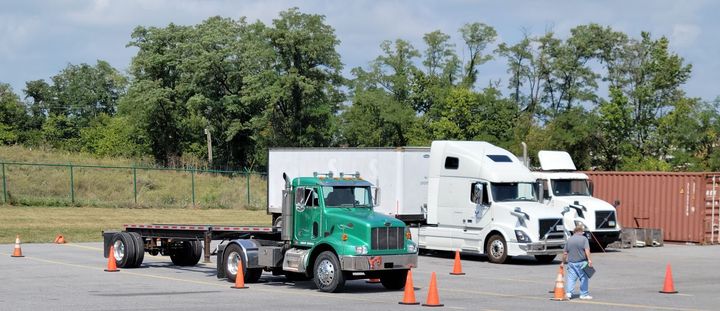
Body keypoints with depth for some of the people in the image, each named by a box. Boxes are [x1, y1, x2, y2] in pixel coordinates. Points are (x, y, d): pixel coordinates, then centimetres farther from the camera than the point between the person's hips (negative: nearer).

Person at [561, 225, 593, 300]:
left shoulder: (569, 240, 8)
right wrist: (589, 259, -18)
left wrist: (563, 262, 20)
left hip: (571, 262, 3)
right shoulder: (584, 239, -3)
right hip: (582, 262, -3)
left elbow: (565, 253, 11)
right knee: (584, 278, 5)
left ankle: (569, 292, -5)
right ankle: (584, 294, 7)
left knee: (571, 278, 6)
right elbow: (587, 250, -15)